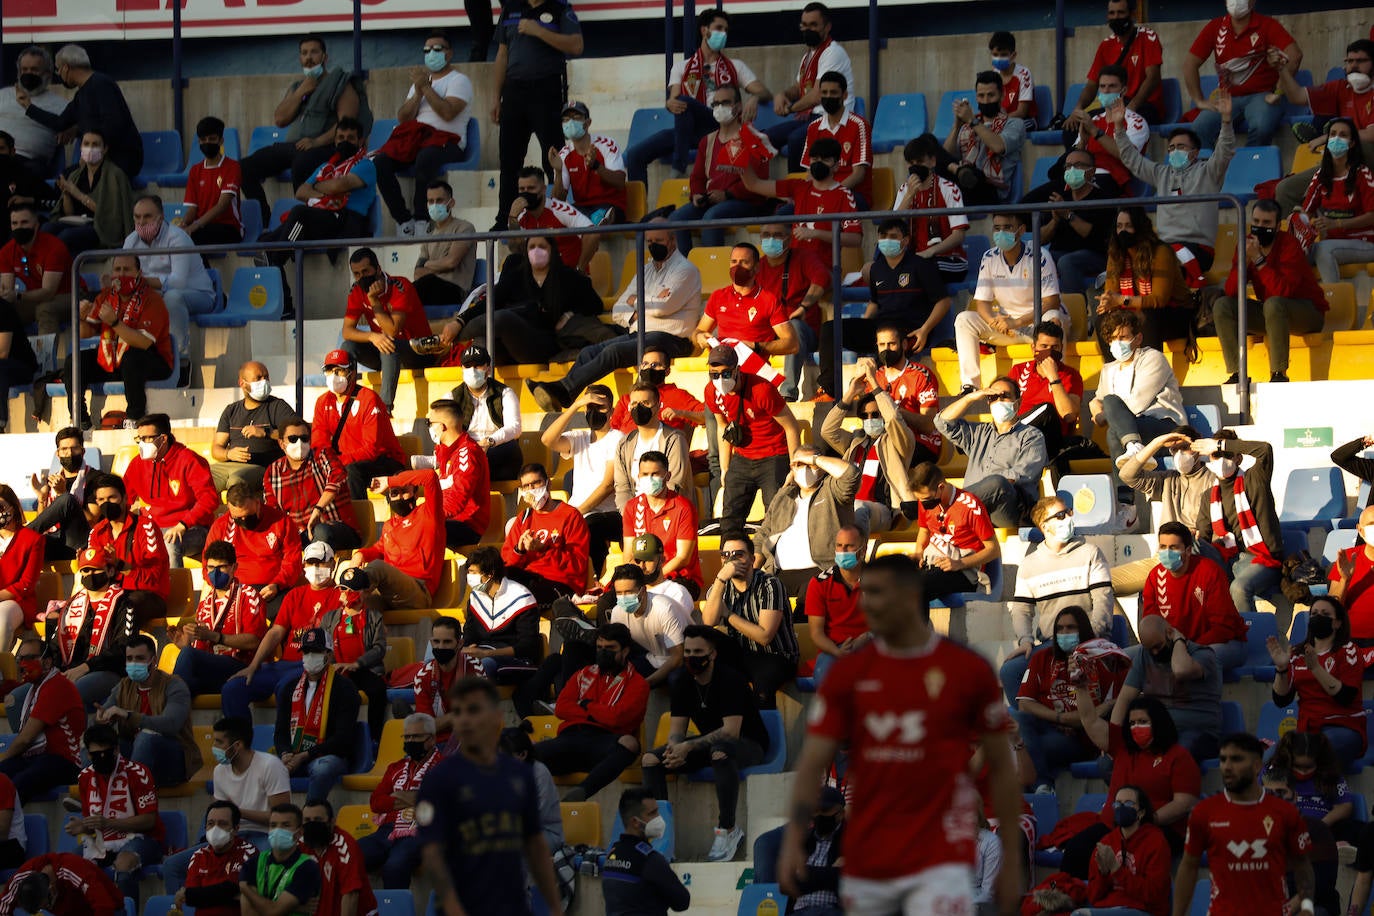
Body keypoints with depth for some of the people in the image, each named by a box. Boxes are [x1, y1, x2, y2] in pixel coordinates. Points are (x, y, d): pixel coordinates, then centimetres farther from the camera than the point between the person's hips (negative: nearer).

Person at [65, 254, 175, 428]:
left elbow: (144, 343, -28)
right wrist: (82, 318, -16)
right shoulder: (106, 296, 5)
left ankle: (135, 415, -27)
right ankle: (80, 419, 1)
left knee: (131, 358, -38)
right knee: (73, 362, -5)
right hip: (110, 364, 7)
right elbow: (86, 333, 7)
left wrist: (114, 322, -35)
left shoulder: (151, 300, -15)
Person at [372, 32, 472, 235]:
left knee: (425, 159, -41)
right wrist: (418, 93, 2)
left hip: (446, 140, -6)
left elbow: (447, 113, -13)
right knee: (380, 163, -23)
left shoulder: (459, 81, 6)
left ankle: (421, 220, -34)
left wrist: (426, 87, -8)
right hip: (415, 137, 6)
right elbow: (403, 118, 16)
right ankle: (403, 220, -21)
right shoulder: (420, 80, 28)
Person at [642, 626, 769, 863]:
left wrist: (688, 747, -33)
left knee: (720, 751, -43)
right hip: (709, 744, 7)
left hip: (749, 746, -7)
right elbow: (676, 731, -1)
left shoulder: (730, 680, -20)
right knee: (651, 759, -8)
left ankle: (727, 829, -36)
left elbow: (731, 731, -29)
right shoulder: (683, 685, 1)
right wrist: (676, 750, -26)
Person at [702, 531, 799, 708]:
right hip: (741, 656, 5)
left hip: (776, 657, -5)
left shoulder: (769, 585, -12)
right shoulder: (721, 587, 4)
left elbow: (764, 637, -19)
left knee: (763, 679, -38)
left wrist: (728, 615, -11)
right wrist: (721, 579, -22)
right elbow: (708, 622, -16)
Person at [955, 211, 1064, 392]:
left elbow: (1051, 303, -19)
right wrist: (994, 322, -25)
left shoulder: (1039, 257, -15)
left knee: (1052, 319, -38)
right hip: (1006, 323, 4)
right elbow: (982, 302, -1)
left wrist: (1017, 322, -29)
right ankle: (970, 385, -21)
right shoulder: (989, 259, -1)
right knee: (964, 319, -15)